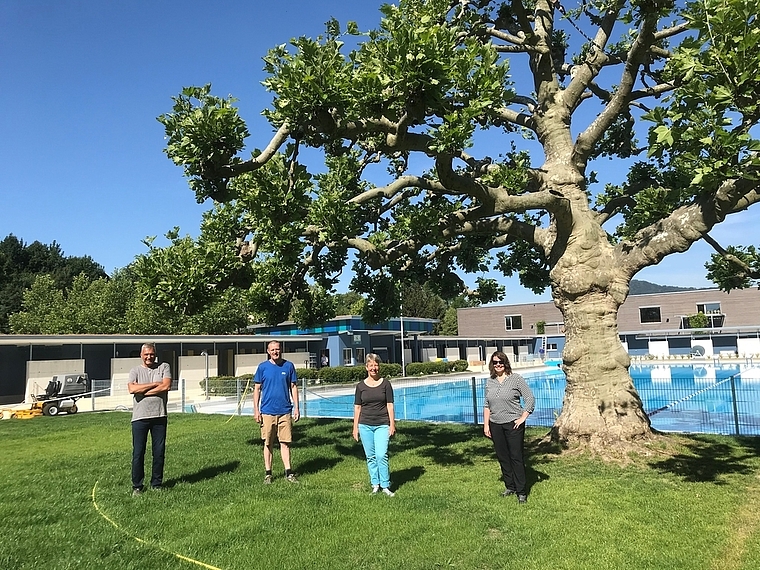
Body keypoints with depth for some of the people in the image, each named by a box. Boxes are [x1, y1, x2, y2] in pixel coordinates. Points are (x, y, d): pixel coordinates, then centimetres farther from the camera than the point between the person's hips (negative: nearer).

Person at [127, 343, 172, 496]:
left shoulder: (164, 367, 7)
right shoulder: (135, 371, 6)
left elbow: (167, 386, -9)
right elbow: (132, 389, -12)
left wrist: (142, 390, -8)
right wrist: (155, 384, -10)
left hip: (159, 416, 1)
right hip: (140, 417, -1)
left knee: (159, 452, 6)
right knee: (138, 453, 2)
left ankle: (156, 483, 20)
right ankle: (137, 486, 14)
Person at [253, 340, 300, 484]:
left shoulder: (288, 366, 3)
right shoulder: (262, 367, 1)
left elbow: (294, 387, 7)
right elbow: (257, 389, 4)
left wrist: (296, 408, 2)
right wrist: (256, 410, -1)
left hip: (285, 411, 0)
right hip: (267, 411, 0)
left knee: (285, 442, 5)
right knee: (268, 443, 7)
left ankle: (288, 472, 14)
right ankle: (268, 473, 18)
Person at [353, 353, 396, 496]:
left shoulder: (385, 384, 0)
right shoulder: (361, 386, 3)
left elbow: (390, 405, 2)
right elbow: (357, 407, 7)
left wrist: (392, 424, -2)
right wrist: (355, 428, 6)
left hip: (382, 425, -2)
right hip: (365, 425, 2)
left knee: (381, 455, -9)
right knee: (370, 457, 7)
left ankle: (385, 486, 3)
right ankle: (375, 485, 18)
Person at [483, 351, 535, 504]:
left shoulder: (516, 379, -7)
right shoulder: (489, 382, 7)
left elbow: (530, 398, -7)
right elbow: (487, 405, 12)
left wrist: (523, 417, -12)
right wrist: (486, 425, 7)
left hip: (513, 424, -5)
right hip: (496, 425, 5)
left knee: (516, 457, -1)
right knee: (502, 457, 12)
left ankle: (521, 492, 9)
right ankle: (510, 487, 26)